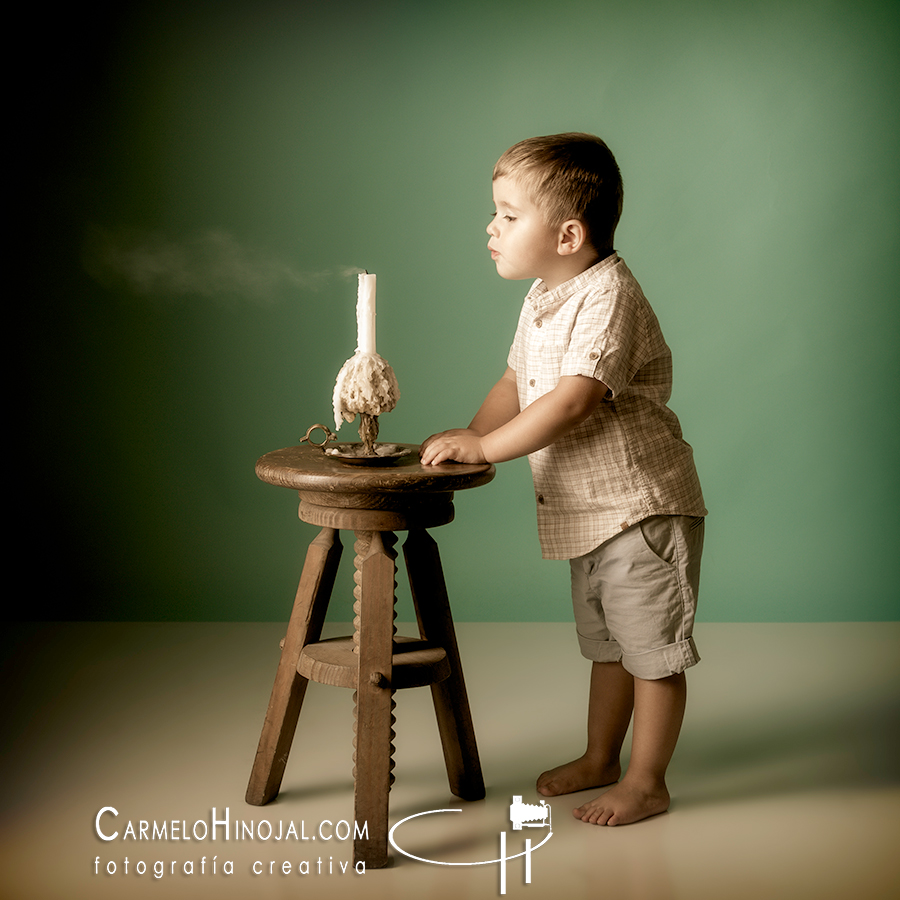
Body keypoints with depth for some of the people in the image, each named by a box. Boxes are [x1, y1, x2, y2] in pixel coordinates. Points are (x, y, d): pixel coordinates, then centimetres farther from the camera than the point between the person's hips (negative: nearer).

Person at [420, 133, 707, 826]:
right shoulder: (542, 299, 8)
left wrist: (484, 447, -25)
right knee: (607, 646, 22)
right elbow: (516, 384, 15)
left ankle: (647, 782, 17)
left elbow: (573, 402, -30)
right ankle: (600, 759, 36)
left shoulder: (608, 297, -22)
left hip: (644, 507, -9)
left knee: (653, 651, 4)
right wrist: (465, 440, 1)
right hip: (588, 511, 9)